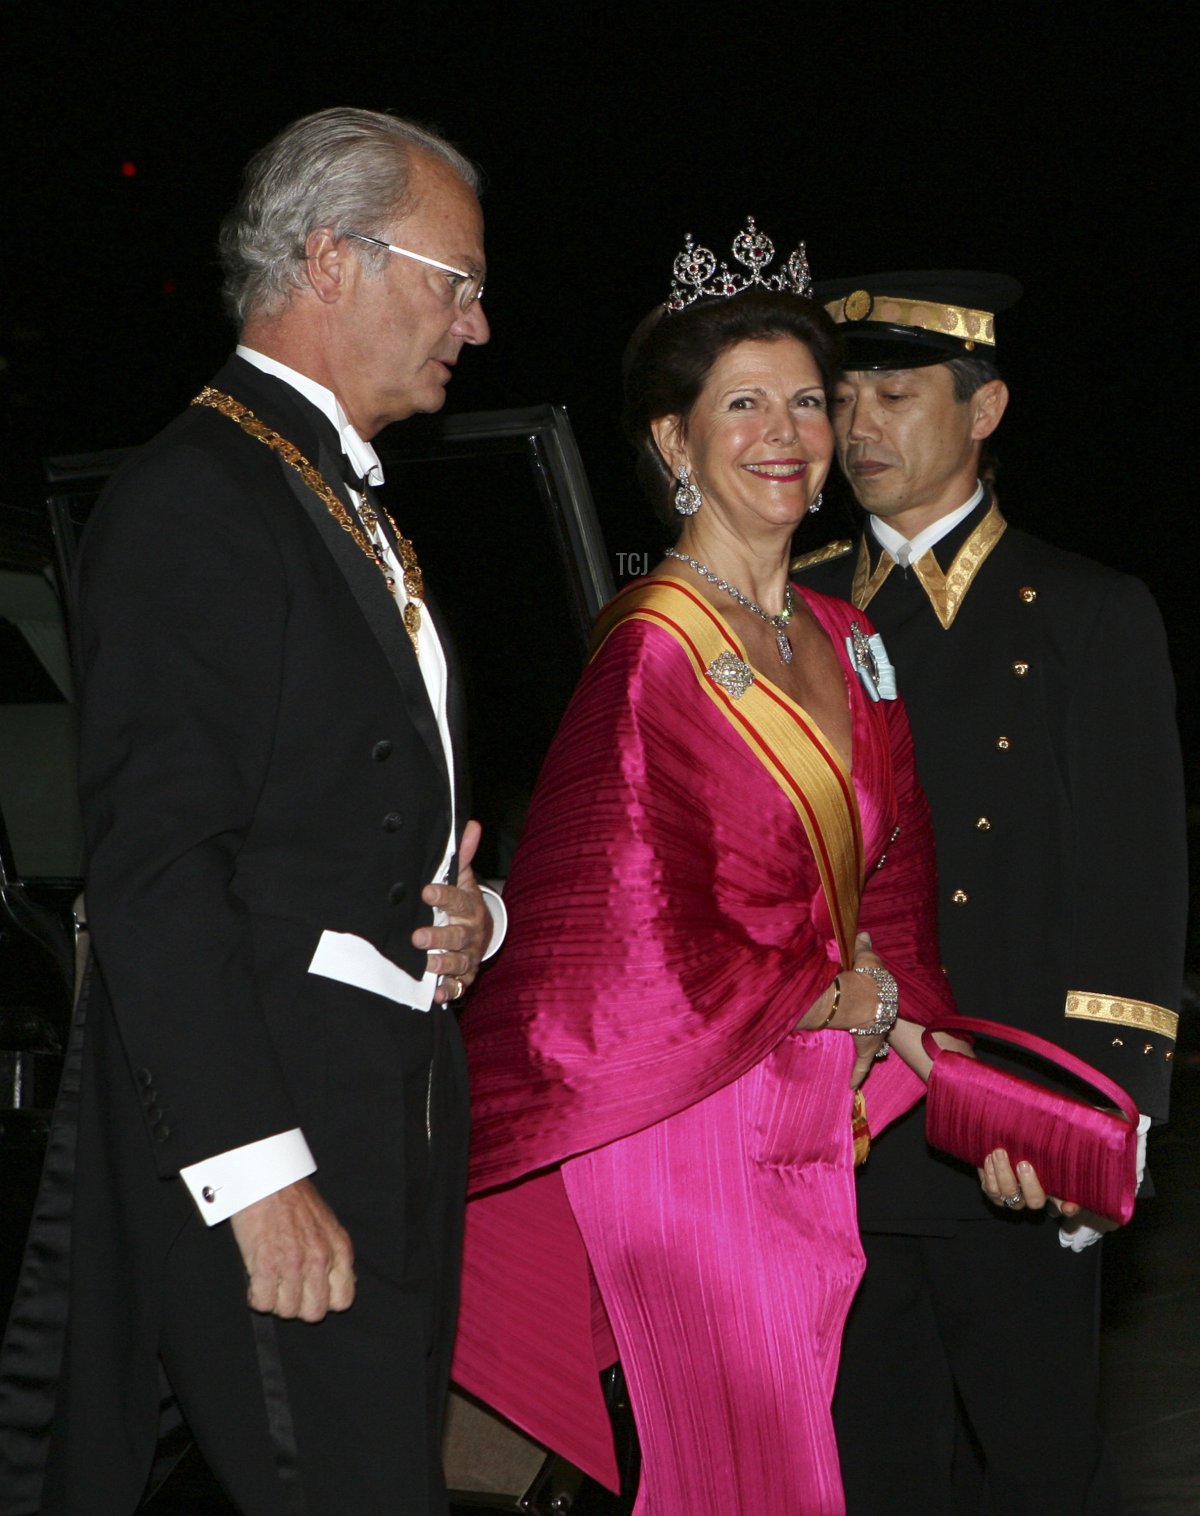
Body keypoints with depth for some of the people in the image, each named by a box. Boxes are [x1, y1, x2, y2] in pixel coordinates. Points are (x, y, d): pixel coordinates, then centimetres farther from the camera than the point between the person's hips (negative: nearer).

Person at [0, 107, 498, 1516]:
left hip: (397, 1112, 9)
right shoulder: (193, 497, -11)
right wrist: (257, 1172, -22)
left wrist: (460, 912, 7)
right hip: (268, 1126, -9)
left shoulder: (355, 508, 20)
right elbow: (153, 867, -18)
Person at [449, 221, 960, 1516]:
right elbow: (647, 945, -17)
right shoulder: (653, 653, -14)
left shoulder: (842, 641, 10)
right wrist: (842, 999, -6)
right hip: (692, 1120, -7)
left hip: (814, 1118, 7)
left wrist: (903, 1032, 1)